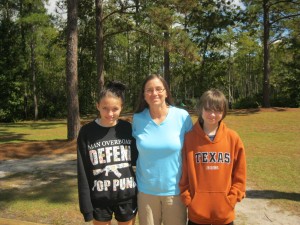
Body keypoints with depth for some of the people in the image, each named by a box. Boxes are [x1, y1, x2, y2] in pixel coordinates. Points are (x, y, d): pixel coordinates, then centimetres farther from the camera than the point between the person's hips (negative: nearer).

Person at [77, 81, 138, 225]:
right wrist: (86, 207, -6)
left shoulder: (127, 128, -4)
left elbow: (135, 159, 5)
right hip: (99, 199, -1)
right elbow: (83, 172, -5)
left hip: (127, 197, 1)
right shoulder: (87, 132, -8)